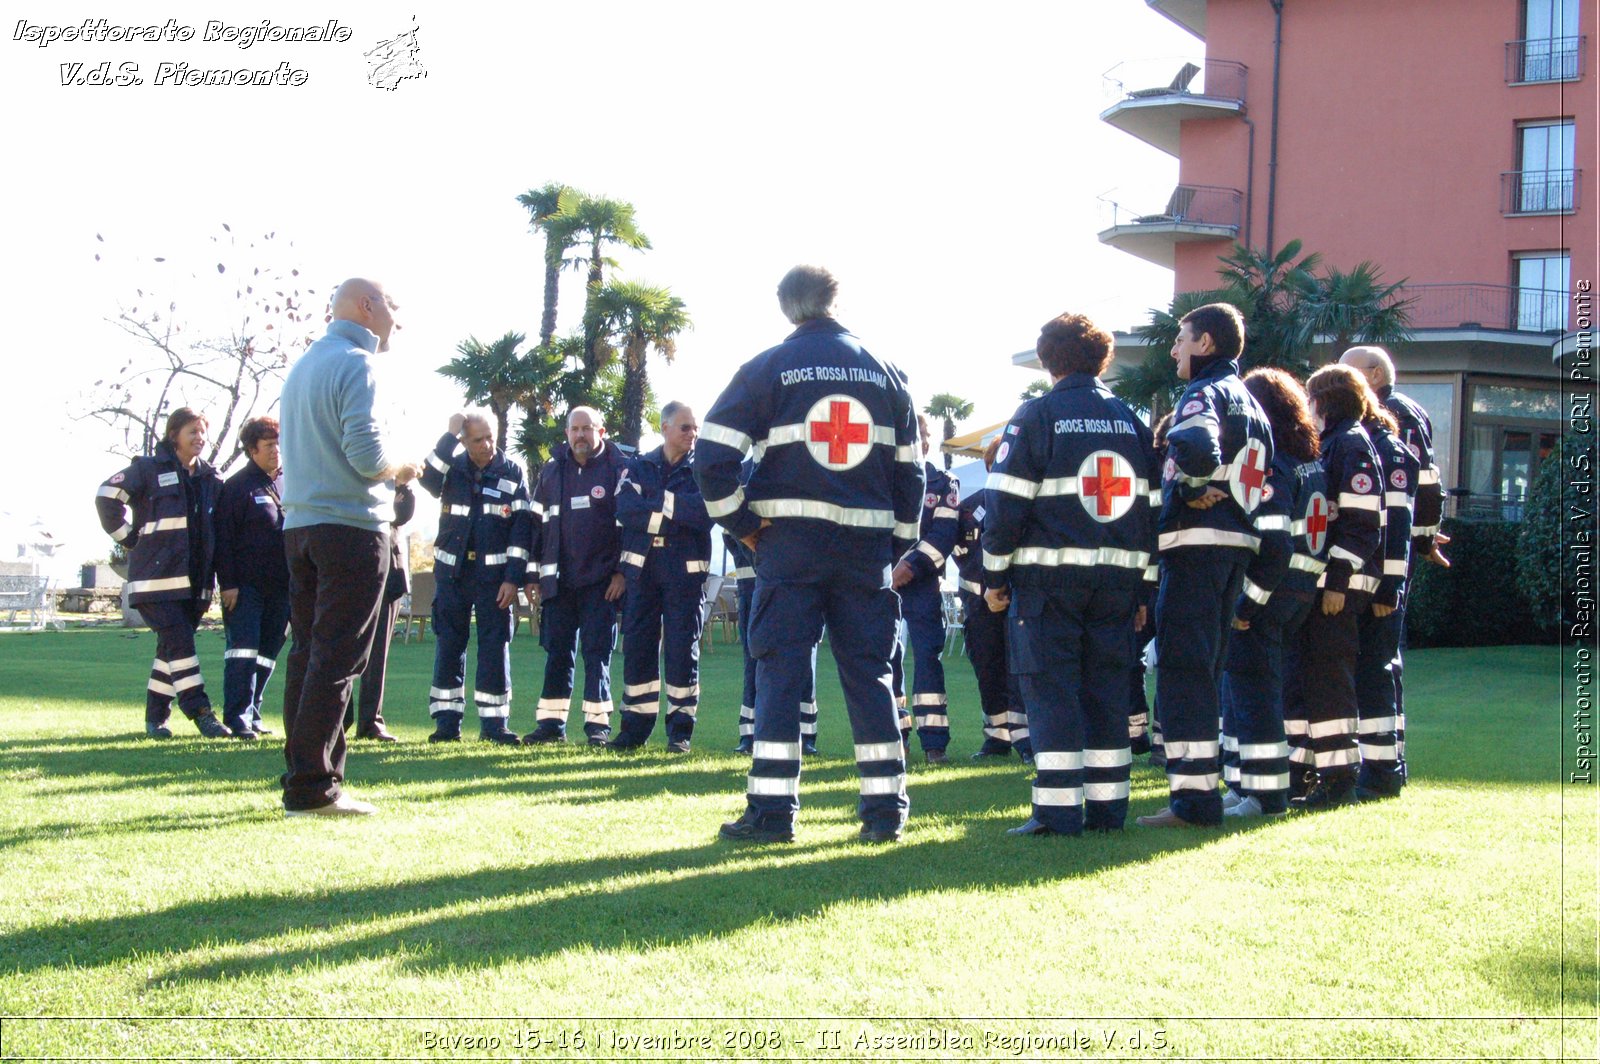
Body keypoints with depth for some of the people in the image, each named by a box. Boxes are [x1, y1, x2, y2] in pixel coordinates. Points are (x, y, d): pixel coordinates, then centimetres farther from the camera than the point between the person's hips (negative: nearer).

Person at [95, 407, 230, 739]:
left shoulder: (210, 479, 15)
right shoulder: (149, 469, -1)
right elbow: (107, 496, -6)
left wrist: (212, 571, 14)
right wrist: (130, 538, -6)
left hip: (194, 580, 6)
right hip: (157, 576, -6)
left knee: (171, 646, 8)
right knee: (178, 641, -15)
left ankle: (156, 716, 14)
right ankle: (200, 713, -17)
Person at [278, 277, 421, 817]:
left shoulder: (303, 366, 17)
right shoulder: (355, 364, -10)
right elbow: (367, 455, -20)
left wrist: (387, 468, 20)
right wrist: (402, 468, 0)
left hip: (300, 525, 8)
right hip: (351, 526, -8)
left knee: (308, 655, 10)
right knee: (336, 660, -7)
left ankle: (302, 778, 13)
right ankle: (313, 787, -8)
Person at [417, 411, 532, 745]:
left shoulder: (512, 473, 2)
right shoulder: (452, 467, 6)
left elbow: (522, 526, -1)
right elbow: (429, 480, -17)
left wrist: (513, 578, -8)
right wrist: (449, 435, -17)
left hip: (494, 573, -1)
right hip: (452, 570, 1)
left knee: (495, 646, -2)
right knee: (449, 645, 3)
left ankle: (494, 723, 3)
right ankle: (447, 721, 8)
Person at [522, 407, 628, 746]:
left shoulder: (618, 469, -1)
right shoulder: (552, 471, 12)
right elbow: (536, 523, 15)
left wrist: (621, 572, -10)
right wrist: (532, 574, 11)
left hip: (601, 580, -4)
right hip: (559, 579, 4)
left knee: (597, 652, -3)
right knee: (557, 651, 5)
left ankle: (598, 724, 2)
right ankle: (551, 723, 10)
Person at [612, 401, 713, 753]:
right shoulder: (638, 467, 10)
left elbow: (706, 512, -14)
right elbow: (625, 509, -8)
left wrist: (661, 501, -15)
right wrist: (680, 512, -14)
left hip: (686, 572, -2)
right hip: (642, 568, 2)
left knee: (682, 650, -2)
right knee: (637, 647, 3)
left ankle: (681, 730, 4)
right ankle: (634, 727, 10)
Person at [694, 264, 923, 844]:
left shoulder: (767, 368, 0)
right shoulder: (886, 373, 9)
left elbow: (712, 457, -7)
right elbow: (910, 470, 11)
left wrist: (742, 524, 1)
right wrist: (897, 547, 16)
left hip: (790, 542, -3)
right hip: (866, 547, 3)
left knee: (780, 671, 0)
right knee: (868, 672, 8)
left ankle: (772, 810, -3)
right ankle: (886, 808, 8)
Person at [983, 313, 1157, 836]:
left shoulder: (1037, 415, -4)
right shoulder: (1131, 420, 11)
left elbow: (1007, 501, -7)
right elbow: (1153, 504, 12)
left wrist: (994, 576, 0)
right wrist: (1144, 585, 15)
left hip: (1049, 576, -4)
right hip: (1119, 577, 4)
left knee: (1050, 691, -2)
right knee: (1106, 689, 10)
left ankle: (1058, 811, -6)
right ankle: (1107, 806, 11)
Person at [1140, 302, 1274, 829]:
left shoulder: (1204, 393, -9)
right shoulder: (1250, 403, 19)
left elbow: (1196, 447, -30)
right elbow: (1267, 477, 19)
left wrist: (1192, 488, -13)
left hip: (1195, 542, -9)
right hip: (1240, 543, 9)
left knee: (1181, 669, -7)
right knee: (1208, 667, 16)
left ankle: (1192, 795, -10)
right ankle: (1206, 787, 21)